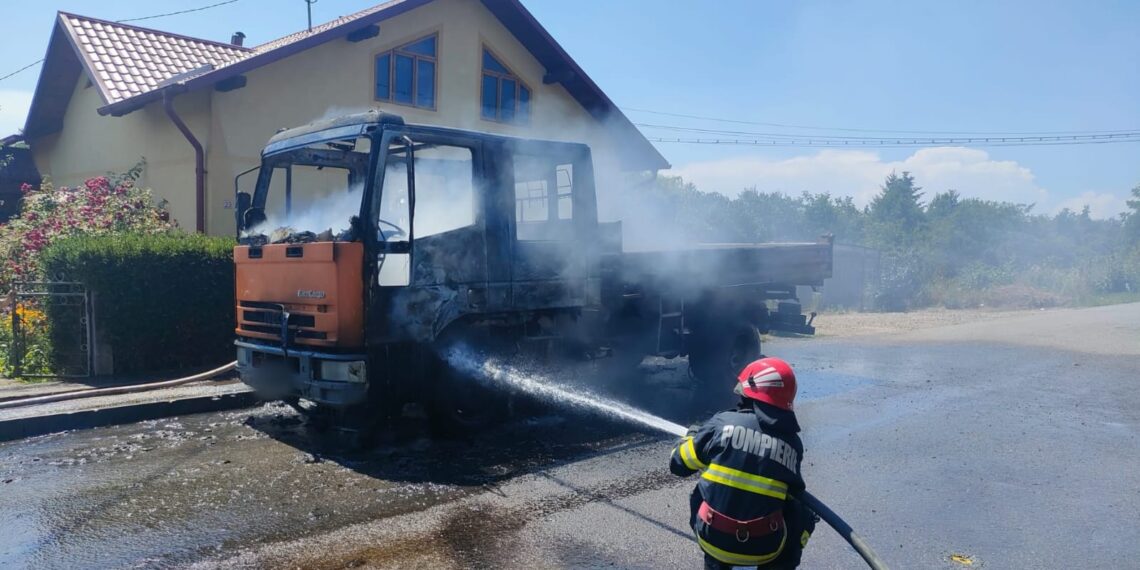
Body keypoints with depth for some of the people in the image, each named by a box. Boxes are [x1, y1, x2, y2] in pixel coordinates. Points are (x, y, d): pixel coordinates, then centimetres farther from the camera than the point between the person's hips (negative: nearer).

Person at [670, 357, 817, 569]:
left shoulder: (723, 423, -9)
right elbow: (794, 490, 13)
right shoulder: (793, 443, -2)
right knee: (802, 517, 27)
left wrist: (692, 436, 22)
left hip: (714, 538, 0)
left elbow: (678, 464, 1)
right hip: (764, 547, 1)